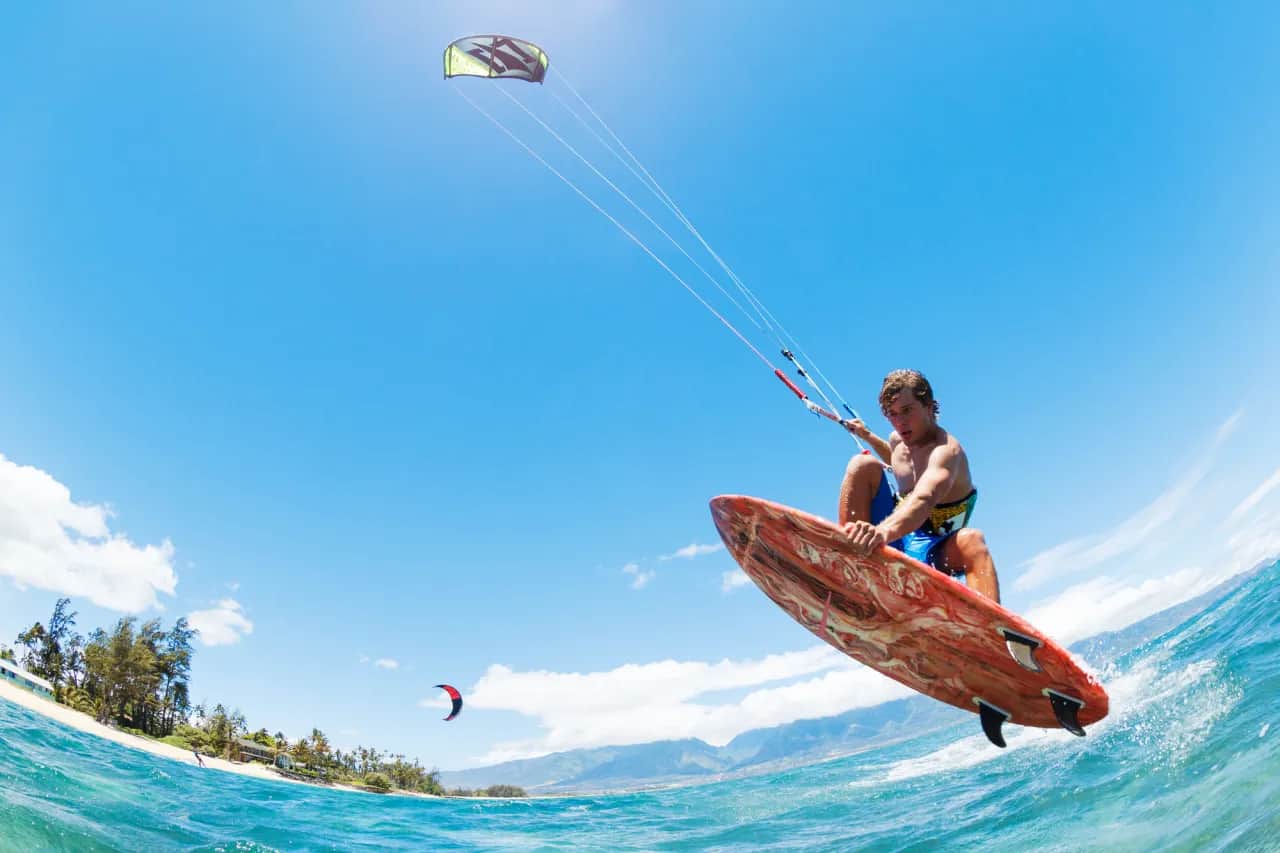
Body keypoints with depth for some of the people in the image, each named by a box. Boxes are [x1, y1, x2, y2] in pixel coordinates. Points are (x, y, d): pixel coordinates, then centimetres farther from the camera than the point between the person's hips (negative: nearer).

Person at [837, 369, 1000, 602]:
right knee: (863, 464, -11)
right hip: (893, 543, 6)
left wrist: (884, 531, -64)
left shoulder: (946, 450, -21)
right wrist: (867, 436, 24)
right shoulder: (898, 440, 4)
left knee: (970, 539, -39)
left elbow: (924, 499, -45)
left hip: (930, 552, -6)